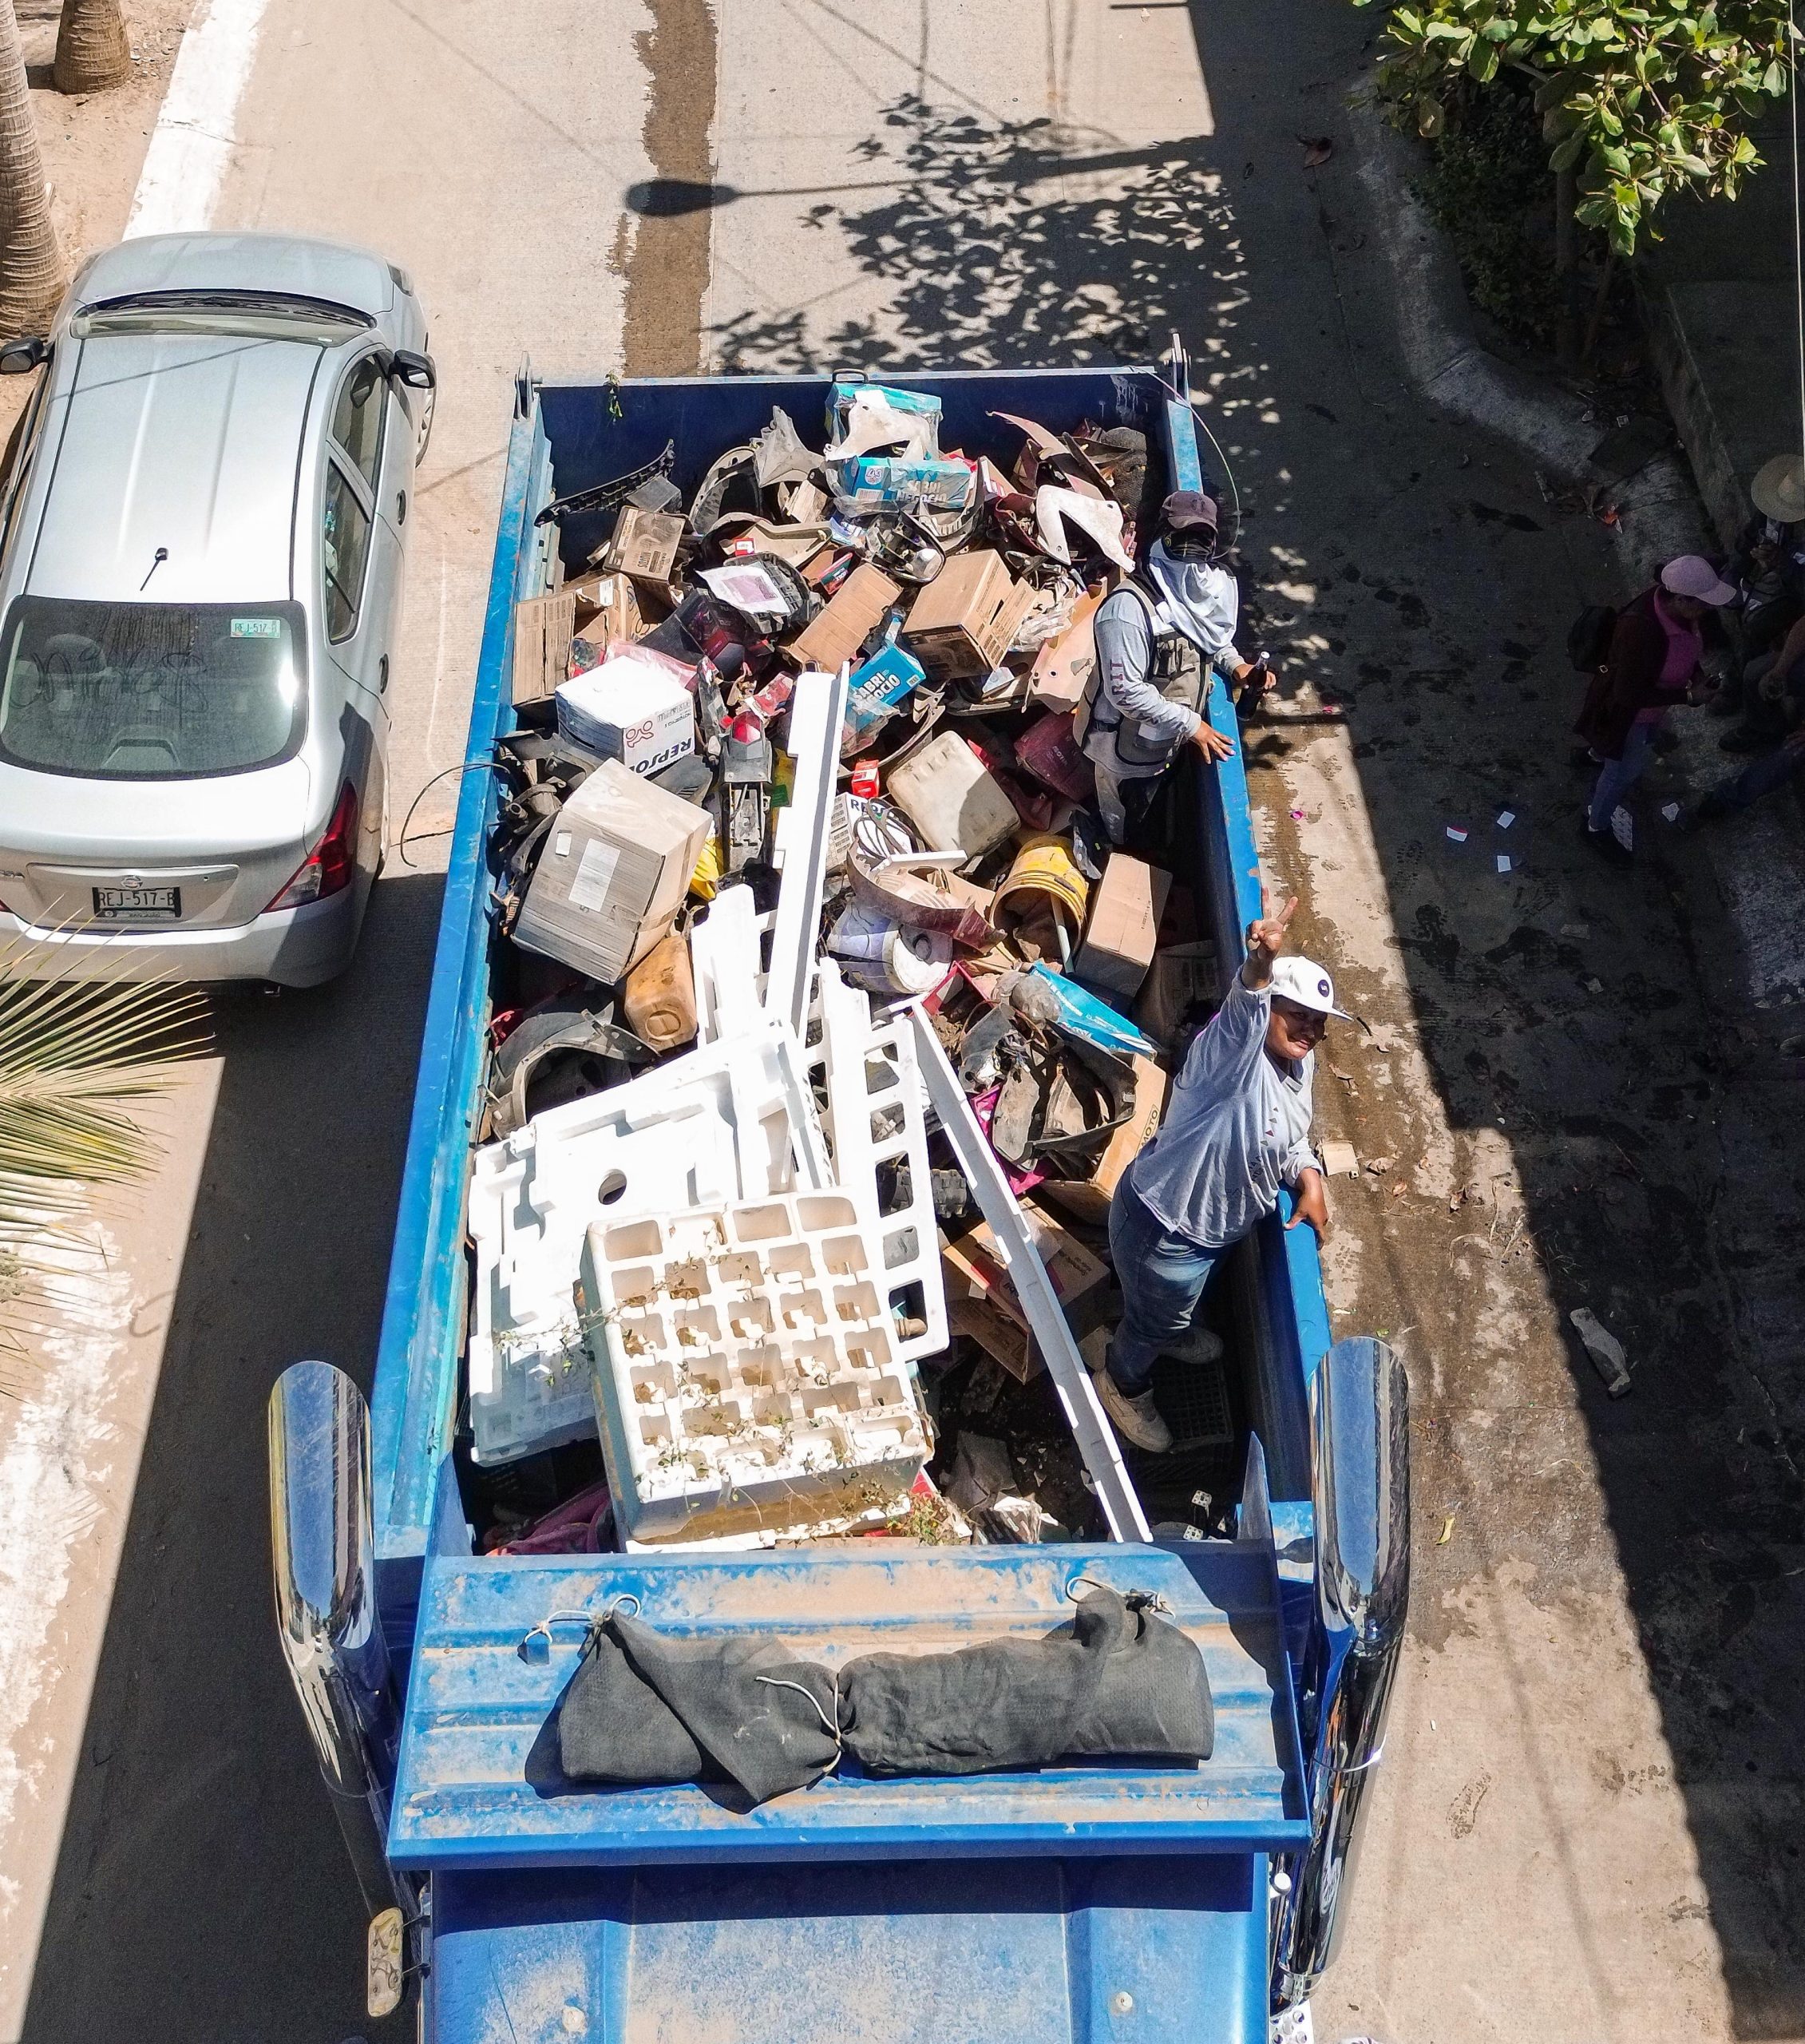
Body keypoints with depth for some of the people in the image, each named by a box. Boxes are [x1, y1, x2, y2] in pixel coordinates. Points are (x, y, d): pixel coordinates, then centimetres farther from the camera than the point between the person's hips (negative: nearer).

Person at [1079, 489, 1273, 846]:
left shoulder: (1211, 590, -9)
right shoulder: (1129, 607, -36)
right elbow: (1126, 691, -37)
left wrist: (1235, 664, -7)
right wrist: (1190, 725, -31)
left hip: (1165, 743, 7)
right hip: (1127, 747, -7)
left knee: (1146, 815, 34)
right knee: (1122, 829, 21)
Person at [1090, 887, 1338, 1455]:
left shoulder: (1297, 1063, -6)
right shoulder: (1234, 1052, -34)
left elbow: (1291, 1133, 11)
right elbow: (1243, 1009, -58)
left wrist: (1309, 1179, -8)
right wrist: (1261, 963, -79)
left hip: (1211, 1222, 8)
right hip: (1163, 1227, -8)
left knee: (1177, 1303, 38)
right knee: (1153, 1319, 21)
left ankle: (1171, 1331, 71)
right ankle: (1123, 1382, 52)